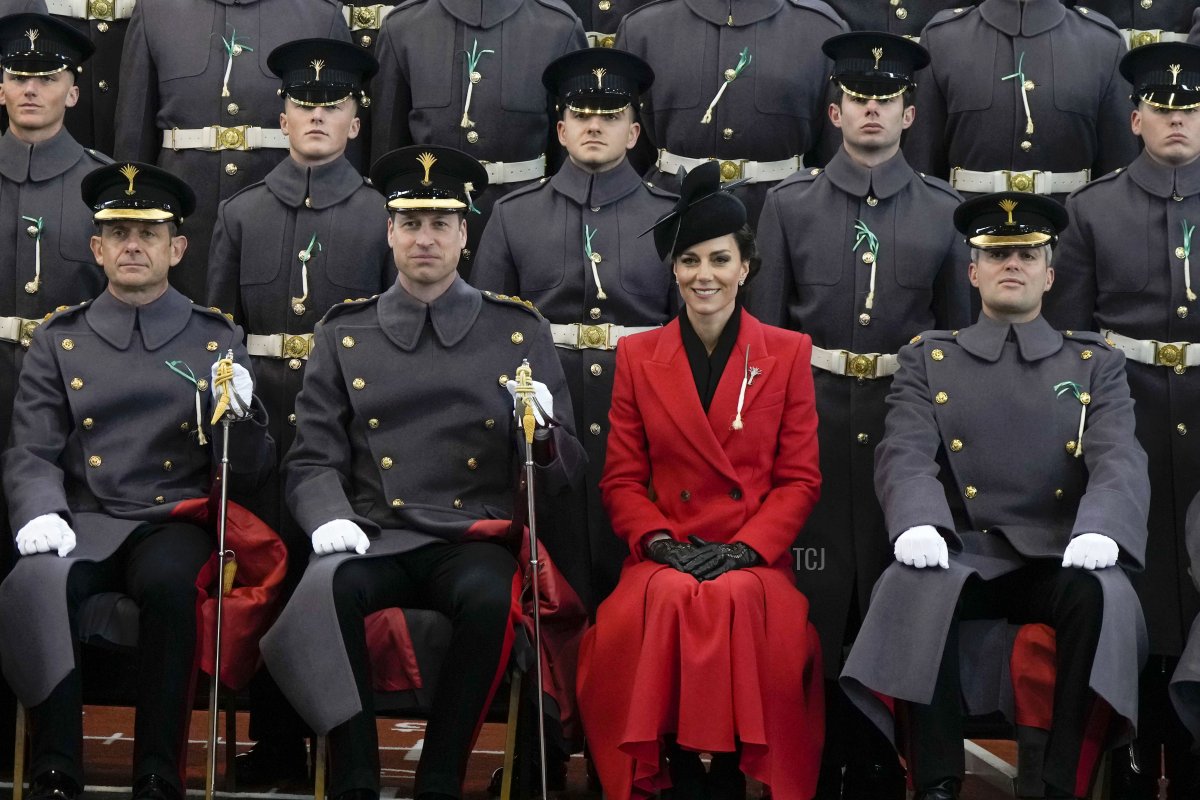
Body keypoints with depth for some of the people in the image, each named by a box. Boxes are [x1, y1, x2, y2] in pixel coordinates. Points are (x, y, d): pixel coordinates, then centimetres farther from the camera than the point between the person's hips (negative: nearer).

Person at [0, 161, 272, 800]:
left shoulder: (218, 340, 12)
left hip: (175, 524, -1)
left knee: (167, 582, -36)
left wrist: (240, 413, -15)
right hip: (84, 523, 1)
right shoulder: (59, 340, 14)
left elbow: (247, 471, 8)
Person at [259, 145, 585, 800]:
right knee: (326, 586, -33)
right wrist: (328, 519, -13)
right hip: (373, 539, 1)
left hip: (474, 541, 0)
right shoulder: (344, 335, 14)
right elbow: (312, 462, 9)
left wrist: (542, 435, -13)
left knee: (491, 597, -35)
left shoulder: (520, 332, 12)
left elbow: (562, 472, 11)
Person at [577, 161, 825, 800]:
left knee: (738, 603, -34)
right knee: (666, 604, -33)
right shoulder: (638, 356, 12)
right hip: (664, 557, 1)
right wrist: (660, 542, -8)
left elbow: (800, 478, 5)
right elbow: (621, 479, 10)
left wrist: (742, 549, -9)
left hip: (755, 560, -1)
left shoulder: (788, 353, 9)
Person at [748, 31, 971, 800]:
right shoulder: (789, 203, 1)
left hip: (907, 416, 1)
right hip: (812, 414, -1)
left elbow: (960, 329, 7)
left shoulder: (944, 209, 3)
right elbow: (762, 324, 3)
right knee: (810, 596, 4)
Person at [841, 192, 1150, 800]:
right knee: (917, 586, -35)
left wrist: (1099, 532, -24)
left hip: (1060, 557, 0)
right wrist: (918, 525, -25)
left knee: (1104, 594, -34)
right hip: (961, 554, 0)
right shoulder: (926, 358, 17)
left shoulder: (1097, 363, 17)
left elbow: (1119, 461, 0)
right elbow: (905, 454, 0)